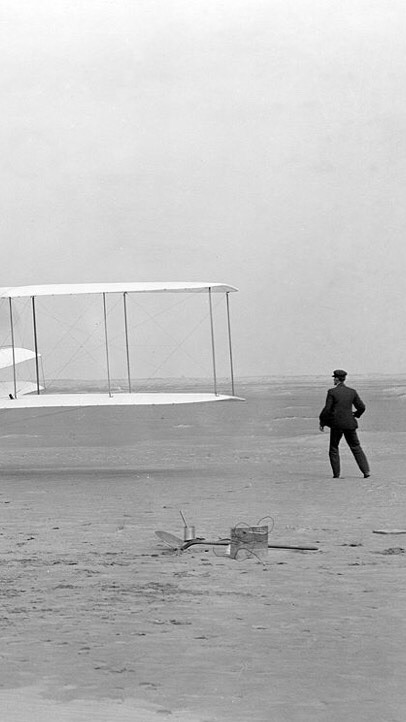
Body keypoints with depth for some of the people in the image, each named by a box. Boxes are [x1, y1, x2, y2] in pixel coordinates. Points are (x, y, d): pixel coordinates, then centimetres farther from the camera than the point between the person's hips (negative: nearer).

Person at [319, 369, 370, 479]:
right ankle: (366, 471, 2)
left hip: (337, 424, -3)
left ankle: (336, 473, 8)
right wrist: (356, 414, 25)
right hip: (350, 424, 3)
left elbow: (327, 409, -10)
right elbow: (362, 407, 4)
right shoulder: (352, 392, 2)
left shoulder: (332, 392, -8)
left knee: (334, 449, 12)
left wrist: (322, 422, 1)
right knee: (356, 447, 10)